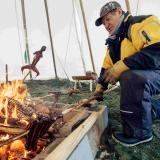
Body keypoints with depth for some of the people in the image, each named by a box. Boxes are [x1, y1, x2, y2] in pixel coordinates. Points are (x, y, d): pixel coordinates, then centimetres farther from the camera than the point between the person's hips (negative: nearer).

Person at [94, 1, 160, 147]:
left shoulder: (141, 23, -16)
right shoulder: (114, 43, 12)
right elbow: (106, 68, 17)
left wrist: (122, 65, -32)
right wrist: (100, 88, 14)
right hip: (138, 78, 9)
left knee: (131, 78, -37)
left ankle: (139, 132, -21)